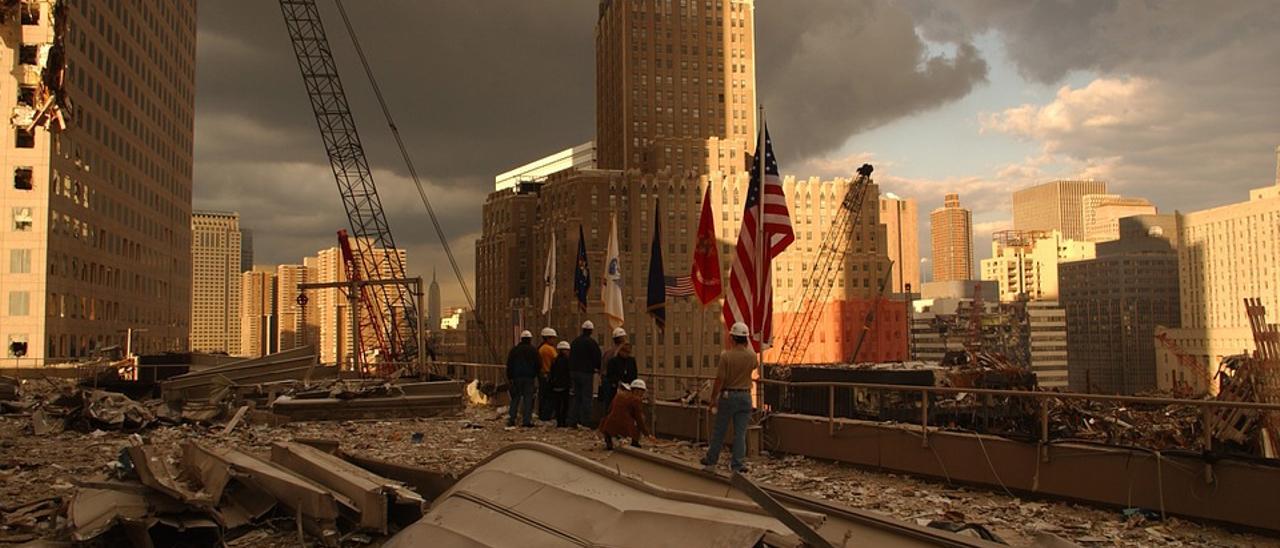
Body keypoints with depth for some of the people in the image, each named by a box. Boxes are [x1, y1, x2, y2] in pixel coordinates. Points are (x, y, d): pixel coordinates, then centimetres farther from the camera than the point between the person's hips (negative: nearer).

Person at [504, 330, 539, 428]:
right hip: (529, 377, -2)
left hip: (516, 377, 2)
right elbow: (537, 365, 0)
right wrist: (534, 375, 12)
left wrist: (509, 377, 7)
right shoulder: (533, 350, 1)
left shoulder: (514, 350, 7)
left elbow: (509, 365, 5)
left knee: (515, 398, 8)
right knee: (528, 398, -1)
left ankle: (511, 419, 2)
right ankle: (527, 420, -6)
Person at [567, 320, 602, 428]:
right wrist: (598, 368, 6)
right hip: (586, 372, -7)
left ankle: (573, 420, 10)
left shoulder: (575, 342, 11)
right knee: (586, 397, -4)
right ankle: (585, 422, -7)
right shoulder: (592, 342, -12)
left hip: (574, 371, 7)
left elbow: (570, 357, 16)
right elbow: (597, 358, -11)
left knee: (576, 396, 13)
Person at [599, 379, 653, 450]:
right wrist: (647, 434, 8)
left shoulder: (619, 395, 14)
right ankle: (634, 443, 18)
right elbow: (639, 419, -2)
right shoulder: (636, 400, -3)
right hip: (625, 429, -5)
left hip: (610, 428, 5)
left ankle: (608, 442, 18)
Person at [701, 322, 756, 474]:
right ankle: (738, 465, 3)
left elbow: (720, 379, -14)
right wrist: (746, 345, 24)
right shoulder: (751, 356, -4)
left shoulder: (726, 355, -14)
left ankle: (711, 462, 22)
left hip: (727, 395, -2)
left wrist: (713, 398, -4)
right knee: (740, 433, 5)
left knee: (719, 431, 10)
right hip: (745, 396, 2)